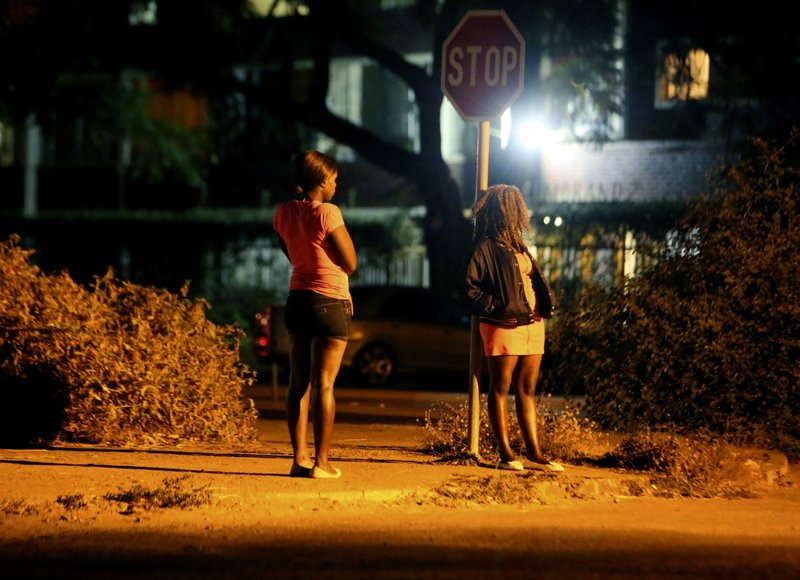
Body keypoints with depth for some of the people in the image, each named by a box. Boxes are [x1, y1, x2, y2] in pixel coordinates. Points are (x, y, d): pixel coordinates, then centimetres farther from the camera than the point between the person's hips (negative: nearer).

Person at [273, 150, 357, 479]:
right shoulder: (327, 212, -16)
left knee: (299, 382, 9)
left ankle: (300, 458, 10)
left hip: (297, 300, 6)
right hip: (330, 302, -6)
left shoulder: (283, 212, 5)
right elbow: (350, 263, -9)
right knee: (323, 384, -4)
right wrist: (342, 228, 0)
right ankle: (321, 462, -2)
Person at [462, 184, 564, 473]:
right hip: (504, 327, -8)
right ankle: (506, 454, -2)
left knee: (526, 391, 8)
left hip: (532, 324, 8)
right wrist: (498, 309, -17)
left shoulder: (517, 245, 19)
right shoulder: (486, 247, -6)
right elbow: (471, 289, -10)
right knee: (501, 389, -3)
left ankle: (533, 454, 10)